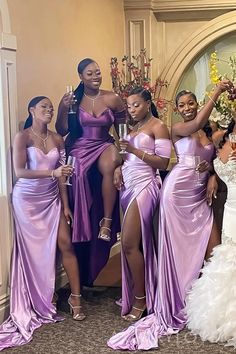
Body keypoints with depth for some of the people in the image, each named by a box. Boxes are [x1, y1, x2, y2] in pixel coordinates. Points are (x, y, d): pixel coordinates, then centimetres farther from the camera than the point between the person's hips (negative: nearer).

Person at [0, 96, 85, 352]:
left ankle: (75, 296, 4)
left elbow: (61, 175, 7)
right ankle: (38, 303, 19)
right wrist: (52, 172, -30)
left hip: (52, 199, 4)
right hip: (27, 199, -4)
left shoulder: (57, 140, 4)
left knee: (65, 244, -4)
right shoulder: (22, 137, -11)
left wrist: (66, 205, 5)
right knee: (34, 250, 5)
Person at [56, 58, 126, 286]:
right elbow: (61, 131, 0)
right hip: (79, 148, 0)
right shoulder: (72, 99, 0)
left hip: (104, 146, 0)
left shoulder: (112, 99, 1)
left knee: (110, 165, -35)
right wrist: (64, 110, -15)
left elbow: (123, 129, 10)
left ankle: (107, 222, -24)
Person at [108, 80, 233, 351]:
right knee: (177, 246, -1)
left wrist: (211, 168, -6)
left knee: (212, 246, -4)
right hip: (178, 190, -5)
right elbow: (197, 123, -20)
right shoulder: (177, 129, 0)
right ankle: (174, 308, 10)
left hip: (199, 195, 5)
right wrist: (217, 91, -19)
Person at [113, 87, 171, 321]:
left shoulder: (158, 126, -3)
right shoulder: (133, 127, 19)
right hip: (128, 186, 7)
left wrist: (134, 150, -16)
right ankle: (131, 293, 12)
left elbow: (163, 162, -10)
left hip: (144, 186, -7)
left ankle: (140, 299, -2)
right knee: (136, 243, 6)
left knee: (129, 243, -12)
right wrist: (119, 169, 3)